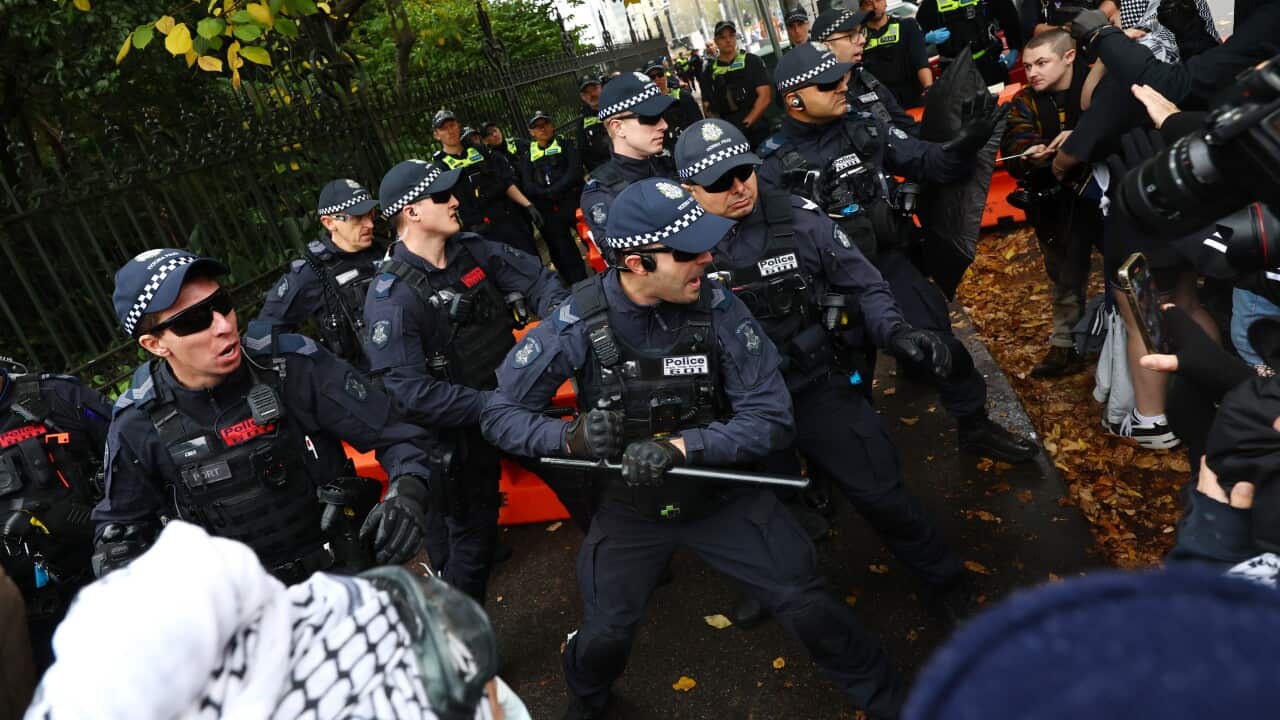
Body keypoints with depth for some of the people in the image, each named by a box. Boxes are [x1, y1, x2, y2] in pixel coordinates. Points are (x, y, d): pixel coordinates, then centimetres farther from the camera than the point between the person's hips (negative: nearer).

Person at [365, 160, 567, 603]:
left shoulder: (471, 249, -4)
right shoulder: (391, 296, -23)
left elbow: (534, 277, -1)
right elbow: (409, 389, -29)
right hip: (462, 430, -6)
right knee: (472, 532, 7)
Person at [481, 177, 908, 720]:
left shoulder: (717, 307, -21)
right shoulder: (577, 323, -21)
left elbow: (769, 419, -19)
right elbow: (501, 414, -12)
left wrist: (679, 446, -32)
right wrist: (570, 438, -31)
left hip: (719, 490, 0)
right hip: (628, 503, 0)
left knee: (808, 608, 0)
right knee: (605, 635, 5)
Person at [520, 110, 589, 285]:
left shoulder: (565, 145, 9)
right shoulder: (528, 157, 15)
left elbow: (575, 171, -7)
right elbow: (528, 186, 2)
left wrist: (555, 190, -17)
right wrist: (547, 194, -16)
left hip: (573, 203, -3)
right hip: (547, 212, 3)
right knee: (563, 254, 6)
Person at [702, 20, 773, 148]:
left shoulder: (752, 61, 4)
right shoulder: (709, 71, 11)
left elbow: (765, 96, -4)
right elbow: (707, 106, 10)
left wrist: (746, 123, -13)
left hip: (756, 130, -1)